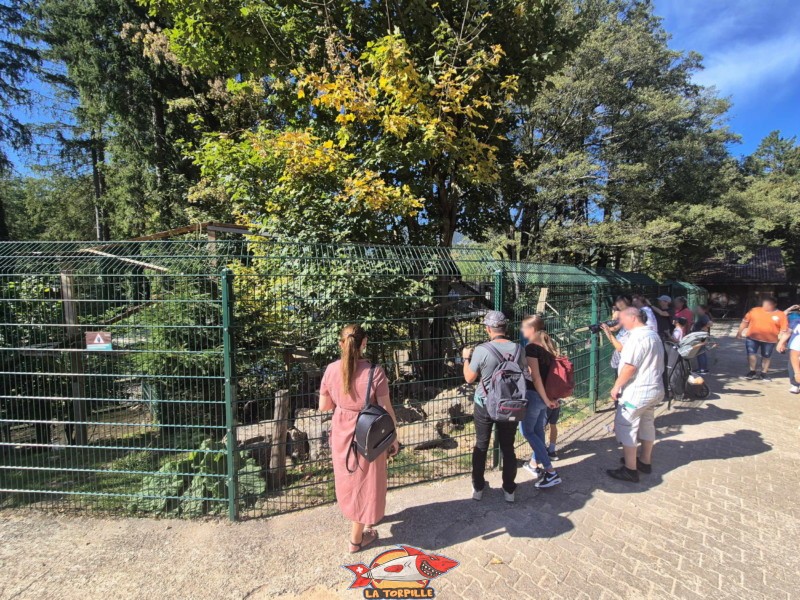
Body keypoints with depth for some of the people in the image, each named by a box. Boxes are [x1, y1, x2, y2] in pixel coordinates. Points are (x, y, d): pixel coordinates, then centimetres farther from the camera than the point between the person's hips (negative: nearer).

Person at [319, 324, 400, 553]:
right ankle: (356, 539, 30)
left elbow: (323, 406, -1)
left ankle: (358, 519, 53)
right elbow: (386, 410, -16)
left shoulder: (331, 370, -11)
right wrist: (393, 437, -3)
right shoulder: (374, 372, -22)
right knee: (364, 482, 15)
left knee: (348, 477, 27)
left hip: (341, 432, 4)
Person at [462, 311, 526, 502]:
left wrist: (466, 358, 7)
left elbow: (469, 378, -8)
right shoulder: (518, 349, -9)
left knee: (481, 446, 15)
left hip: (485, 406, -2)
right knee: (508, 447, 17)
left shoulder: (481, 350, -19)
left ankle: (478, 488, 28)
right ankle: (509, 490, 29)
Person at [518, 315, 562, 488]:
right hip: (547, 394, 8)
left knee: (526, 431, 3)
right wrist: (552, 397, 14)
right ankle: (534, 464, 34)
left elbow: (535, 378, -21)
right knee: (538, 430, 20)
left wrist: (546, 400, -16)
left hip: (534, 395, -8)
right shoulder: (549, 345, 7)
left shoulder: (531, 347, -18)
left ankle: (551, 472, -1)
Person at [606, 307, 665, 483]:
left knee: (626, 428, -2)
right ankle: (645, 462, 33)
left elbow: (630, 366, -25)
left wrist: (616, 386, -16)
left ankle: (630, 470, 3)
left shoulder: (637, 337, -20)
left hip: (637, 391, -10)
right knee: (647, 424, 20)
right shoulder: (654, 335, 12)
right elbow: (654, 363, 18)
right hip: (654, 388, 10)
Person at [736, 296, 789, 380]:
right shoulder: (754, 310, -1)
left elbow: (784, 330, -4)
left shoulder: (781, 315, -4)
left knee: (766, 357, 12)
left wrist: (782, 342, -9)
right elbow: (745, 321, 6)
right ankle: (752, 371, 15)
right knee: (751, 354, 0)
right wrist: (739, 333, 8)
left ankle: (764, 373, 26)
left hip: (770, 340, 0)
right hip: (752, 338, 0)